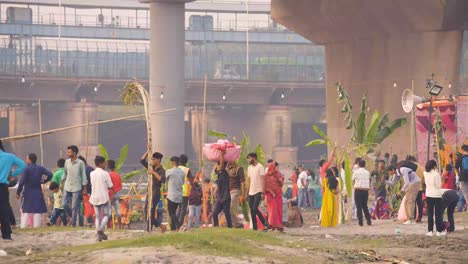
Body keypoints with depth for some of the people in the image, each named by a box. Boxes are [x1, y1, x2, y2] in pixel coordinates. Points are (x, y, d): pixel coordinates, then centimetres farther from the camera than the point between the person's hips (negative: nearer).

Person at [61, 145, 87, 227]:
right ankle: (72, 216, 25)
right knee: (65, 204, 1)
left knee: (74, 207, -3)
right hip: (67, 187, 5)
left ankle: (73, 223, 4)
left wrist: (84, 188, -7)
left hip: (76, 188, -5)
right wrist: (61, 183, 18)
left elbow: (84, 176, -6)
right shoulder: (67, 162, 5)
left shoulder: (80, 163, -8)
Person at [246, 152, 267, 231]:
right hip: (251, 192, 8)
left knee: (255, 208, -17)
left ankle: (264, 223, -2)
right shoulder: (250, 168, 15)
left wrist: (263, 192, -18)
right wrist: (247, 192, 15)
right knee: (252, 210, 5)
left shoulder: (260, 167, -8)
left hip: (258, 192, -8)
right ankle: (254, 227, 8)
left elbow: (262, 180, -12)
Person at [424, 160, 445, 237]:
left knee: (430, 213, 8)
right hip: (437, 195, -4)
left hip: (429, 195, 4)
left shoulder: (425, 174, 0)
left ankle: (430, 231, 5)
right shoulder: (436, 174, -15)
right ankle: (439, 231, 5)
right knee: (438, 213, 3)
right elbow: (439, 185, -11)